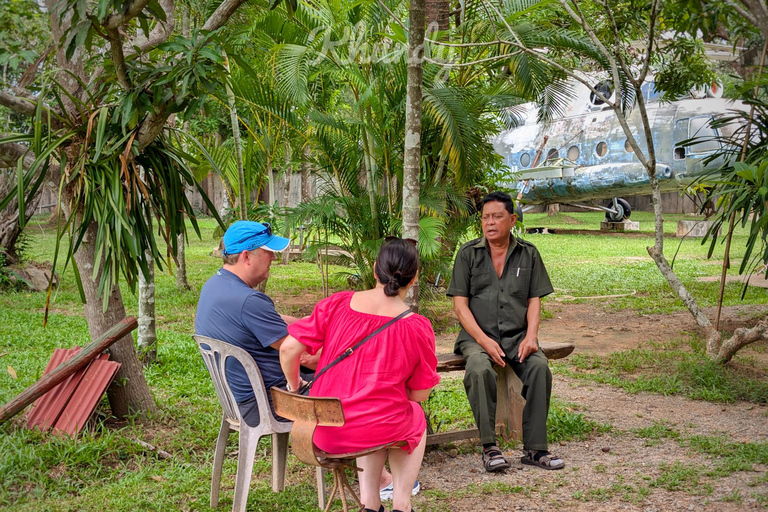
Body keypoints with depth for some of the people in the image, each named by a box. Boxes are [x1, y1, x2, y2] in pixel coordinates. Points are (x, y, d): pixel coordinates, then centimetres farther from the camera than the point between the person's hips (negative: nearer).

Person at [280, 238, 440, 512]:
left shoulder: (336, 304, -9)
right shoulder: (418, 328, -13)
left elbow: (288, 348, -9)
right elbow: (419, 394, -3)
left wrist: (294, 384, 10)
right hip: (378, 430, -3)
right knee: (416, 420, 33)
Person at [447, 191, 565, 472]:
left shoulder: (528, 254, 10)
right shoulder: (468, 253, 4)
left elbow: (534, 300, 8)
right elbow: (460, 304, -1)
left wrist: (530, 336, -11)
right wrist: (484, 340, -14)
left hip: (517, 335, 2)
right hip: (477, 335, -2)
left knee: (539, 367, -28)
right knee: (480, 370, -34)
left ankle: (535, 448, -20)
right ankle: (489, 446, -24)